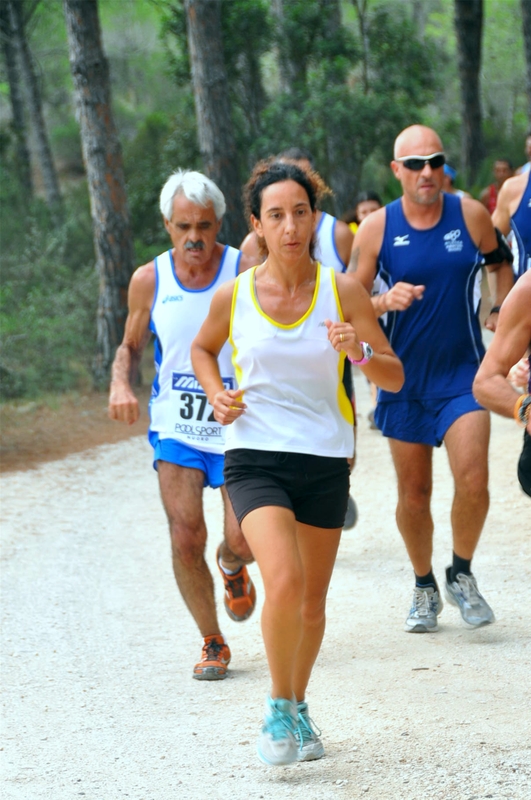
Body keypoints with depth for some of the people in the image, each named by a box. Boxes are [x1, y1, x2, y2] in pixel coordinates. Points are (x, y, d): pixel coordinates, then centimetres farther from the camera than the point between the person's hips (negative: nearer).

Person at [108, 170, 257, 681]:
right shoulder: (148, 281, -1)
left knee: (243, 540, -7)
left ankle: (232, 567, 33)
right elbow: (131, 346, 14)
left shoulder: (248, 274, -8)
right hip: (175, 428, 1)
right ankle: (212, 643, 10)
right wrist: (120, 384, -7)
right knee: (185, 539, -10)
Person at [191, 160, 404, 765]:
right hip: (254, 458, -2)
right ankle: (278, 706, -1)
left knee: (313, 603, 11)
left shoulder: (343, 292, -5)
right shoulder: (233, 296, -4)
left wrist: (360, 353, -24)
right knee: (285, 582, -23)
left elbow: (395, 378, -3)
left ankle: (297, 706, 37)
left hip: (324, 460, 2)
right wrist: (216, 395, -2)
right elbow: (202, 349, 17)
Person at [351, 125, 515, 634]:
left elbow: (501, 264, 16)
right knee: (413, 492, 7)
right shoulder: (376, 229, -5)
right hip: (404, 378, 0)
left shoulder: (470, 215, -3)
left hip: (463, 373, 0)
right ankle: (424, 587, 27)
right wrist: (388, 301, -22)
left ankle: (461, 574, 7)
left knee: (473, 477, -17)